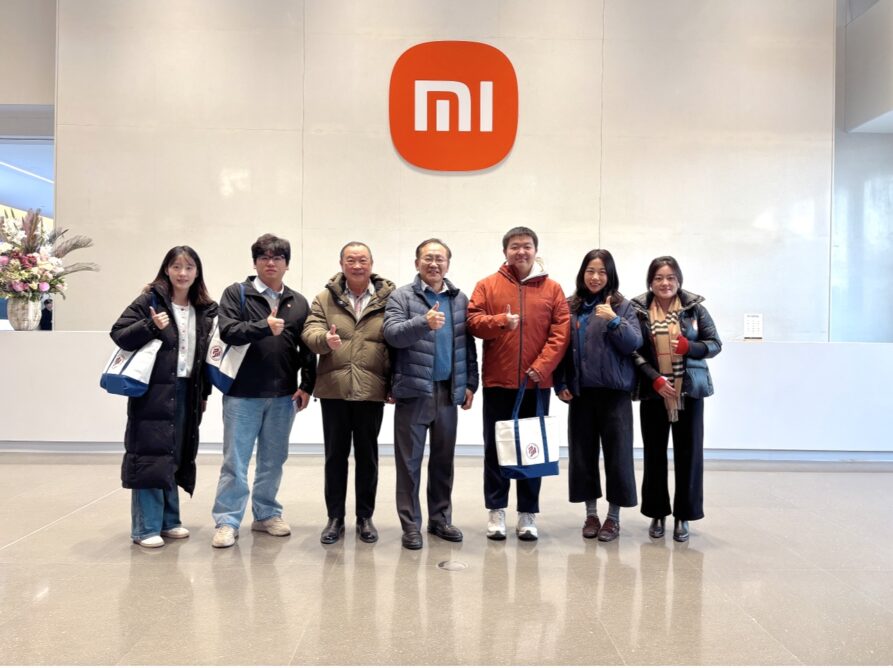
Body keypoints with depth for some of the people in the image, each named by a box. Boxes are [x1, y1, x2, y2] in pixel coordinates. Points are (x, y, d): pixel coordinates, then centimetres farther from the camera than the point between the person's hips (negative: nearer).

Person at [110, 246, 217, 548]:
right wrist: (151, 326, -22)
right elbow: (119, 335, -7)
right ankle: (145, 529, 5)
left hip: (186, 393, 5)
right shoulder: (150, 300, -4)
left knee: (175, 458, 12)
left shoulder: (205, 310, 11)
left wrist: (204, 393, 12)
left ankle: (168, 521, 23)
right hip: (153, 391, -5)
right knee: (150, 457, -4)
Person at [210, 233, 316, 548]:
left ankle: (266, 514, 26)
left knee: (273, 460, 12)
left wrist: (307, 385, 0)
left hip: (283, 395, 3)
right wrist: (264, 326, -24)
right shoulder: (236, 293, 1)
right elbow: (228, 331, -13)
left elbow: (308, 347, 7)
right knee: (235, 461, 3)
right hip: (242, 393, -3)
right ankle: (227, 521, 12)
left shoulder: (298, 302, 9)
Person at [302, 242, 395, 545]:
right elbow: (310, 331, -5)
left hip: (371, 390, -1)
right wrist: (325, 339, -28)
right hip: (334, 389, 1)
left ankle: (365, 517, 22)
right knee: (335, 455, 9)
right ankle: (335, 518, 21)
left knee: (367, 456, 9)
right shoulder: (325, 298, 5)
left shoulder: (388, 299, 2)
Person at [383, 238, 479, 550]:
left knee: (443, 459, 12)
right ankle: (411, 524, 12)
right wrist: (424, 322, -32)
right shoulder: (401, 296, -2)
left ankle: (440, 518, 25)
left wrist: (470, 383, 5)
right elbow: (392, 333, -17)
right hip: (413, 390, -3)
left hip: (448, 391, 3)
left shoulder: (460, 299, 9)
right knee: (409, 460, 3)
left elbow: (468, 344, 10)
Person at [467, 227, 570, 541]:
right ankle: (496, 511, 17)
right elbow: (473, 321, -3)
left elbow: (560, 332, -2)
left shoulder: (553, 289, 5)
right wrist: (500, 321, -22)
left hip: (537, 383, 1)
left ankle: (528, 514, 18)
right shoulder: (487, 285, 4)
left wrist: (542, 366, -13)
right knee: (495, 448, 6)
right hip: (497, 382, 0)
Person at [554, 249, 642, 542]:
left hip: (615, 390, -2)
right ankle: (591, 513, 19)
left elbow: (635, 344, -6)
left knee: (617, 453, 2)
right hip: (580, 391, 2)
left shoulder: (622, 306, 2)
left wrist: (614, 321, -20)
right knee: (582, 452, 6)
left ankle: (613, 516, 14)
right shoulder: (569, 307, 7)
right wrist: (560, 384, 1)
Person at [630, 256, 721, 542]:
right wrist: (655, 379, -15)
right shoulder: (638, 310, -1)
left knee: (688, 454, 4)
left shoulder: (695, 307, 0)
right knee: (654, 454, 7)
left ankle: (683, 515, 17)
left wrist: (689, 347, -18)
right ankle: (657, 514, 21)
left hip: (689, 391, 0)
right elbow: (633, 351, -4)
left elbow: (715, 344, 2)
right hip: (653, 393, 0)